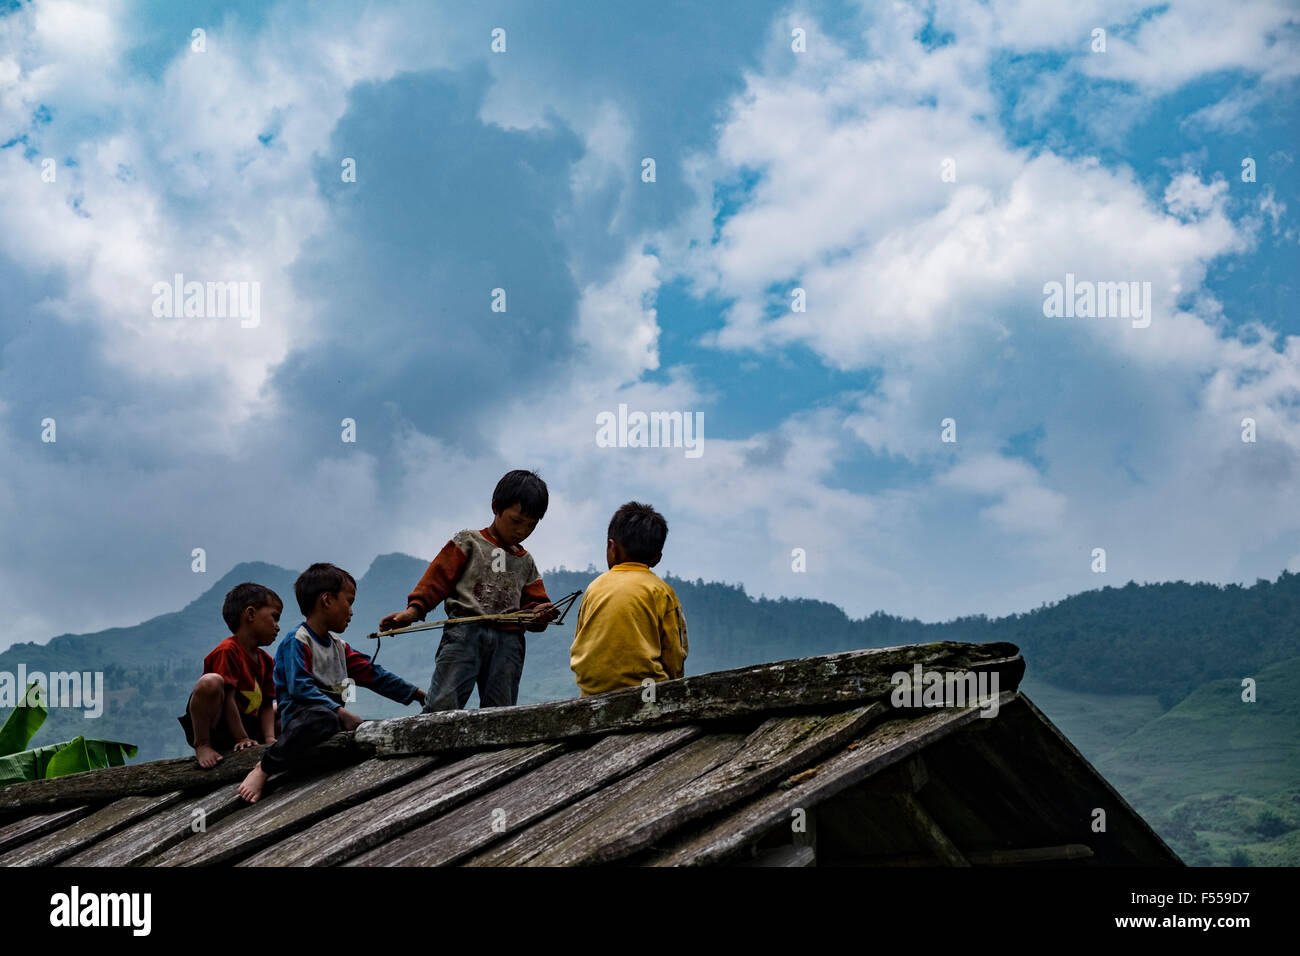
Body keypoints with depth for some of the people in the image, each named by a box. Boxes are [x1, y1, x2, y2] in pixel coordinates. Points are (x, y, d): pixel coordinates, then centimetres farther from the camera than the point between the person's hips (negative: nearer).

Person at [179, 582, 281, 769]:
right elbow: (228, 698, -21)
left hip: (245, 724, 9)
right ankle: (202, 746, -19)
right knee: (210, 682, -36)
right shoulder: (227, 651, -16)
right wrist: (242, 738, -22)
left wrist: (269, 738, -7)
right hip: (215, 729, -9)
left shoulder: (265, 661, 12)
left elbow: (266, 705, 9)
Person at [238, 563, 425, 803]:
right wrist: (339, 711, -30)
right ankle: (264, 769, -25)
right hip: (301, 712, -9)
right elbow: (300, 687, -21)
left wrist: (414, 693, 20)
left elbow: (372, 674, 23)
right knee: (322, 720, -42)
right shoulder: (297, 642, -8)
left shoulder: (338, 646, 20)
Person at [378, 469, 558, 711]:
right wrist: (414, 610, -10)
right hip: (465, 633, -4)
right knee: (443, 704, -19)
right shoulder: (468, 543, 15)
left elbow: (533, 602, 24)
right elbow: (437, 578, 5)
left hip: (508, 641, 4)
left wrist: (538, 615, -1)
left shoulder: (526, 562, 28)